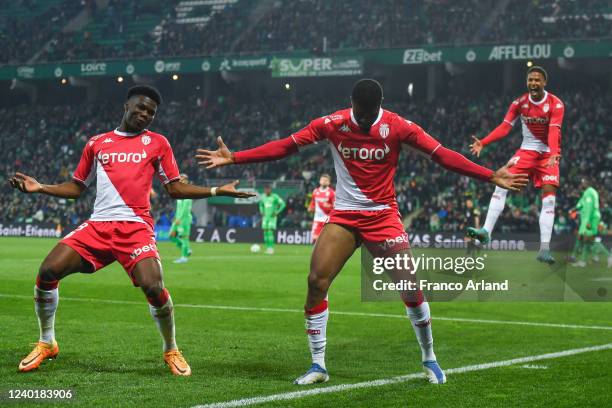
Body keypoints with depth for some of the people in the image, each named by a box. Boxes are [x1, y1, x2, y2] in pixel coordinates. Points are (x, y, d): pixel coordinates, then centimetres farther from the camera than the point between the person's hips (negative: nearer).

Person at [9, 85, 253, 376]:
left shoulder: (157, 143, 12)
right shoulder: (97, 143, 16)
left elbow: (175, 188, 12)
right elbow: (76, 187, 21)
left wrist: (216, 191, 2)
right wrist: (40, 188, 6)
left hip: (136, 227, -2)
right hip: (97, 226, 2)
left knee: (153, 287, -24)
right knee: (47, 272, -13)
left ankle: (171, 350, 4)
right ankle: (46, 343, 9)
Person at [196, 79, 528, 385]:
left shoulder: (397, 126, -8)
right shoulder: (332, 124, -5)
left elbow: (442, 155, -10)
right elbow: (284, 147, -3)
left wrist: (491, 176, -17)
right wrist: (233, 158, -10)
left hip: (383, 216, -1)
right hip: (343, 217, 1)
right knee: (316, 282, -10)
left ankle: (429, 360, 12)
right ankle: (318, 366, 3)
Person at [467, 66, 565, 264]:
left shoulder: (556, 104, -13)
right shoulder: (519, 103, -3)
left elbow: (554, 131, -26)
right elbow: (504, 127, -9)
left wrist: (554, 154, -43)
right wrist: (483, 143, -23)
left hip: (548, 155, -3)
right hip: (527, 151, 3)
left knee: (549, 199, -13)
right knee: (501, 185, -16)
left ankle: (544, 249, -14)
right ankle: (486, 231, -19)